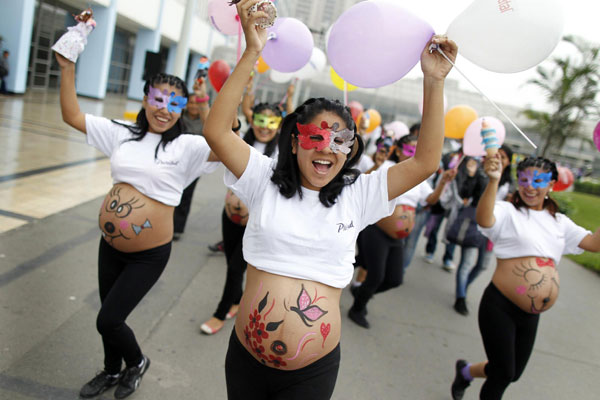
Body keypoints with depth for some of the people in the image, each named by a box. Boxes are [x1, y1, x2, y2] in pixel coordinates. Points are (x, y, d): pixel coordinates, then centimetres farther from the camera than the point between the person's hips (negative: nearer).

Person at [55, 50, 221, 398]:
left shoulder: (186, 147, -12)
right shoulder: (123, 134, 1)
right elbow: (72, 116, 6)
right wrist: (68, 68, -1)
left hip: (149, 255, -5)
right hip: (110, 246, 5)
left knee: (108, 320, 1)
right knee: (110, 315, 21)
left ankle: (137, 362, 34)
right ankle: (112, 371, 49)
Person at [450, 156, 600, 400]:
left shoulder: (560, 222, 12)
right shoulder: (508, 212, -9)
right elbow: (483, 219, -31)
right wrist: (493, 180, -46)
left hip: (531, 314, 6)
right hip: (500, 307, -6)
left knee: (513, 374, 20)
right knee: (503, 373, 2)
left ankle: (466, 372, 46)